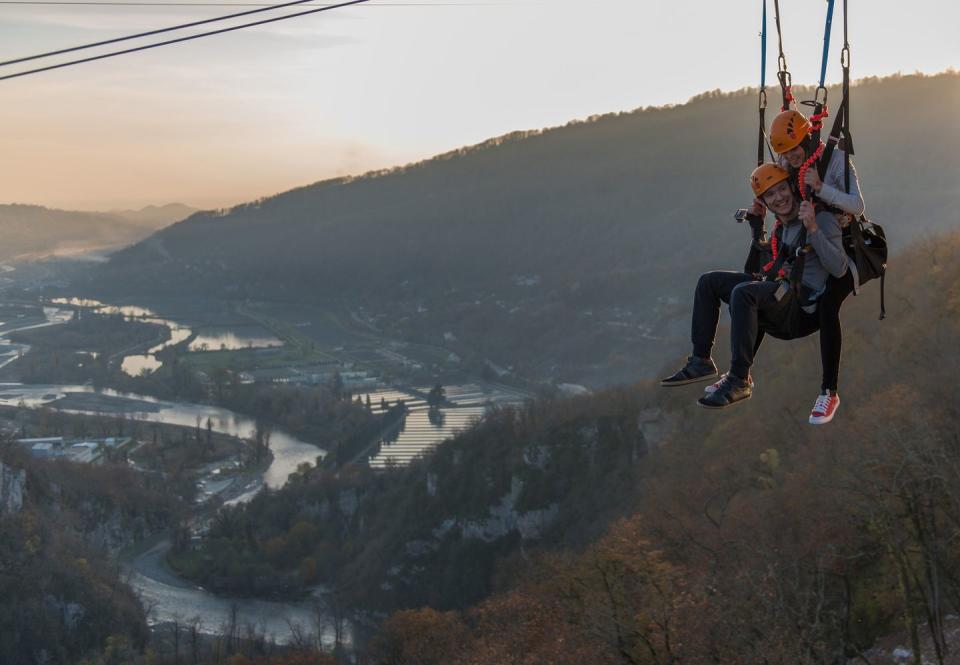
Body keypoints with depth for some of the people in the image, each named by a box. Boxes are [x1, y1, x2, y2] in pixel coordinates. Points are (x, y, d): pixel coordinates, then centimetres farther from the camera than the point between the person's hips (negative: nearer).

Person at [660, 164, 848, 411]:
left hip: (806, 311, -9)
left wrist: (813, 228, -27)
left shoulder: (822, 219, -6)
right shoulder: (782, 228, 18)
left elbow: (839, 269, -18)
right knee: (709, 282, 7)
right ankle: (701, 361, 0)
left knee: (742, 292, -34)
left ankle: (739, 381, -32)